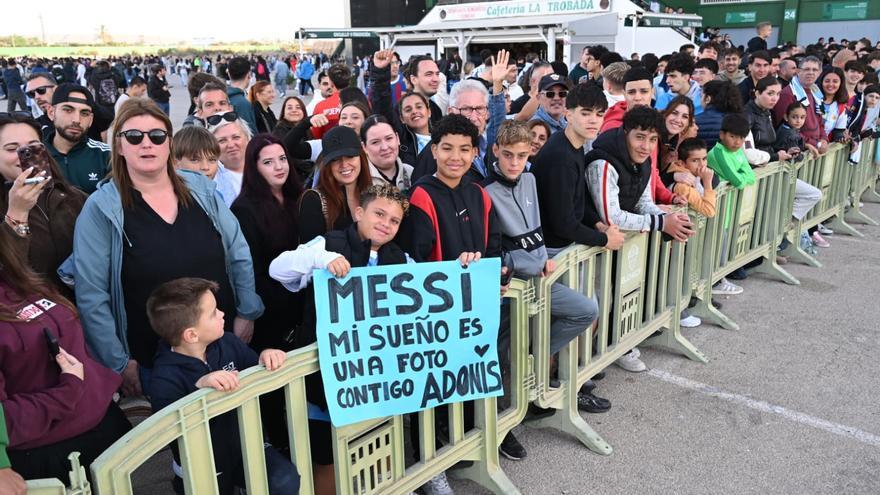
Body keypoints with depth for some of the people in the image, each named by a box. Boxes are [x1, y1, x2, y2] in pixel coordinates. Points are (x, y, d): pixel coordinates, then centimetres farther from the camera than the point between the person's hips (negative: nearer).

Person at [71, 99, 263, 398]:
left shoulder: (200, 188, -1)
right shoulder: (101, 208, -11)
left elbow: (238, 253, 5)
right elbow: (91, 296, -11)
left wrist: (246, 312, 0)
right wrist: (118, 363, -11)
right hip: (152, 361, -3)